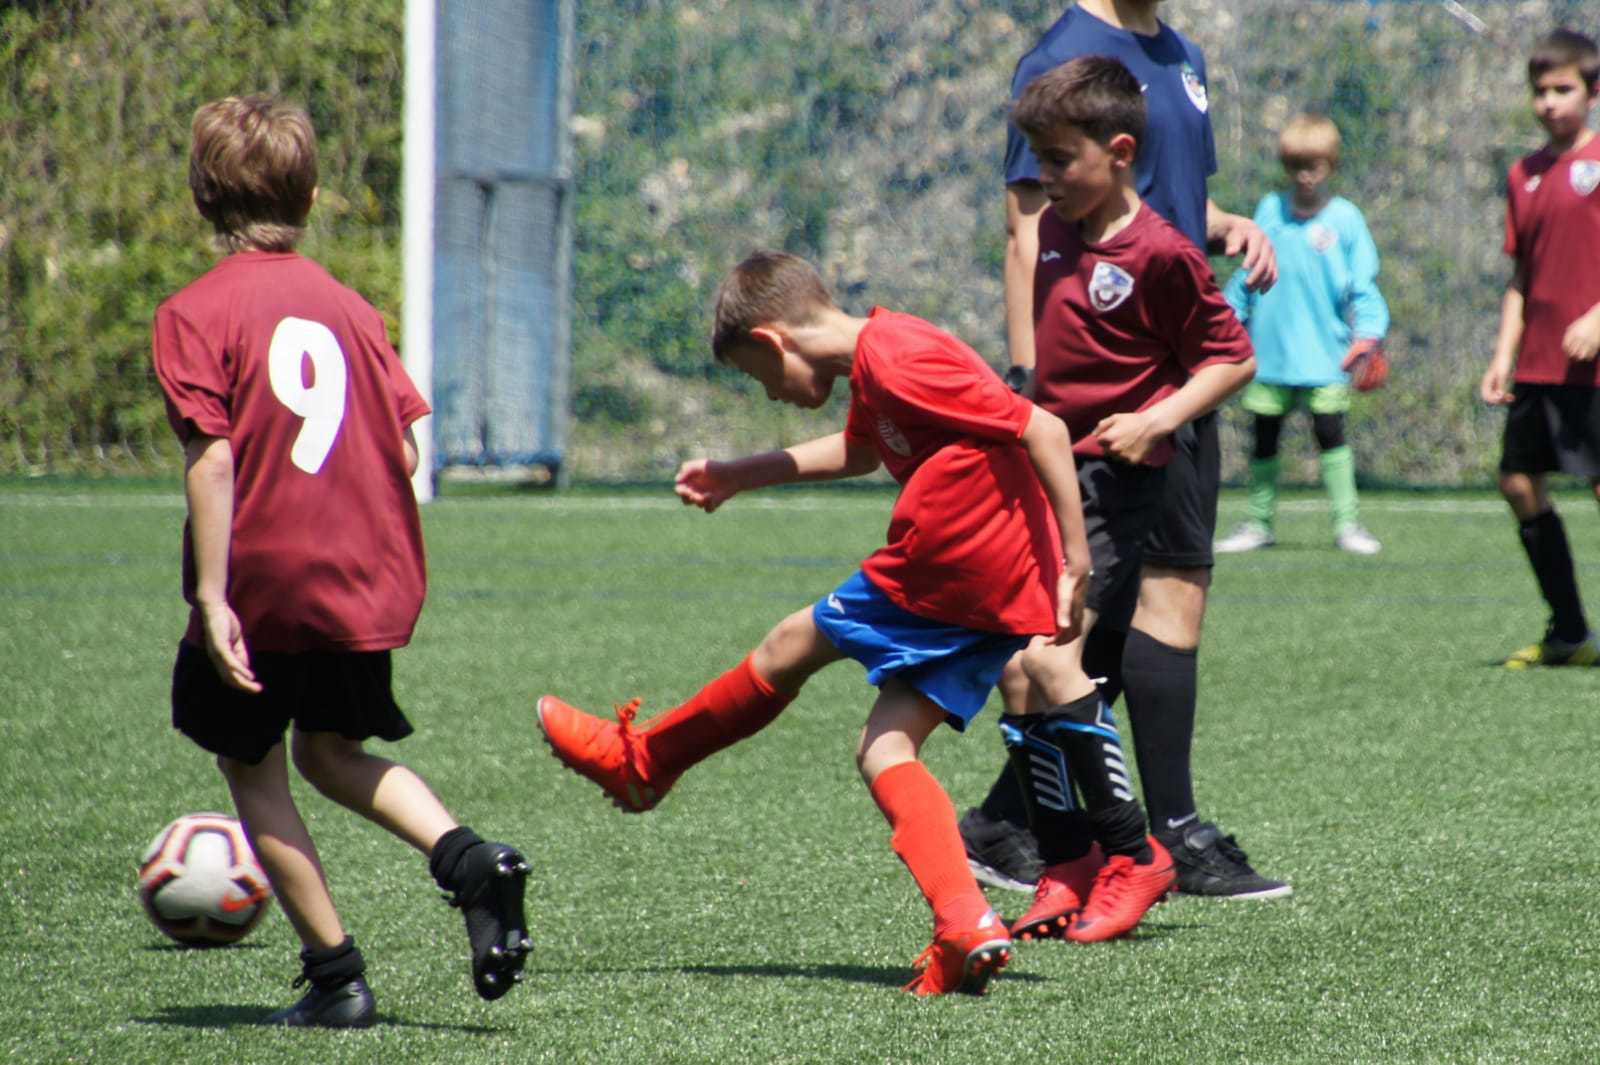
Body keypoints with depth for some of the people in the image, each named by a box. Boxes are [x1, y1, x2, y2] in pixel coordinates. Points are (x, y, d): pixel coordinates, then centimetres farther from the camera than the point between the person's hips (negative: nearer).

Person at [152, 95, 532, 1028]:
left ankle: (335, 975, 8)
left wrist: (210, 596, -17)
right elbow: (406, 450, 5)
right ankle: (467, 857, -3)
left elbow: (213, 460, -17)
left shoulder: (196, 313, -9)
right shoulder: (349, 306, 7)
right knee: (332, 750, 22)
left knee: (253, 772, 12)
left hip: (264, 580, -5)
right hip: (370, 583, 5)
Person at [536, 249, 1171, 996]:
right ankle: (965, 927, -8)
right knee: (884, 752, 7)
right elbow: (859, 452, 37)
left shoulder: (897, 359, -17)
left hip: (943, 583, -9)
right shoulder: (876, 359, 14)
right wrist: (739, 477, 39)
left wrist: (1075, 564, -20)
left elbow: (1044, 431, -20)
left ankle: (641, 761, 29)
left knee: (793, 646, 10)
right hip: (1009, 592, 9)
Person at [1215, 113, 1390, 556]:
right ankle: (1259, 523, 20)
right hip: (1269, 350, 3)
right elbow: (1246, 273, 12)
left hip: (1324, 352, -3)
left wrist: (1368, 332, -16)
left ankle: (1347, 523, 0)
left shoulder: (1345, 218, -1)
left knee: (1330, 432, -7)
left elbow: (1363, 284, -2)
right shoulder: (1269, 210, 6)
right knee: (1264, 436, 9)